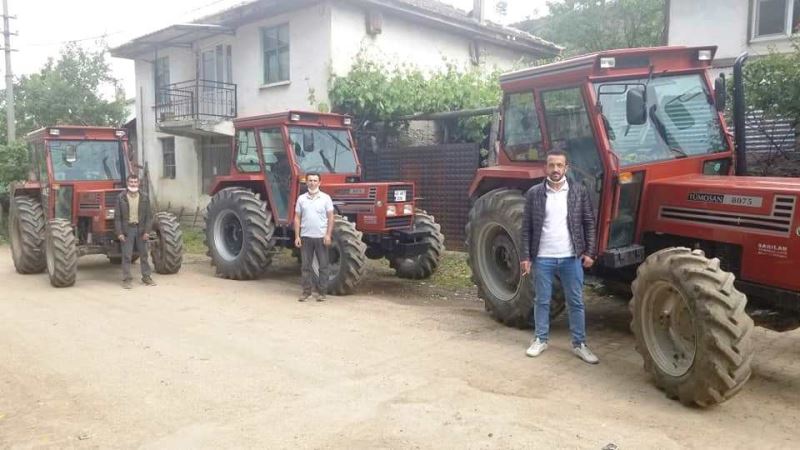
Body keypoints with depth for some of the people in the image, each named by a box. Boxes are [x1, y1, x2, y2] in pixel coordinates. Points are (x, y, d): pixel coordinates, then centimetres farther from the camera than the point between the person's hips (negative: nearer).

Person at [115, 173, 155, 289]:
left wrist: (146, 231, -4)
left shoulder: (144, 197, 4)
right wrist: (119, 233, -8)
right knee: (126, 256, 1)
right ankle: (126, 280, 7)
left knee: (144, 254, 10)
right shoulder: (121, 197, -1)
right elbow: (117, 217, -1)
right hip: (127, 230, -2)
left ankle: (146, 277, 20)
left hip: (140, 229, 2)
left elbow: (148, 216, 4)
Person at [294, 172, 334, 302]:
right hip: (306, 237, 2)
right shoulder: (301, 199, 6)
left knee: (323, 266, 2)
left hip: (321, 237, -2)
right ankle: (306, 291, 15)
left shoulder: (325, 198, 0)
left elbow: (330, 217, -1)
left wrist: (328, 235, -10)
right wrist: (297, 236, -1)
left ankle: (321, 292, 11)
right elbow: (297, 218, 6)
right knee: (306, 266, 7)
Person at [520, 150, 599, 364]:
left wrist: (589, 252, -3)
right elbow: (527, 227, 1)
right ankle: (541, 339, 24)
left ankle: (579, 344, 18)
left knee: (576, 302, 7)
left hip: (572, 257, 1)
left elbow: (589, 224, 4)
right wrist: (526, 256, -3)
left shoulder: (579, 192, 2)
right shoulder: (534, 193, 0)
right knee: (542, 301, 10)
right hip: (543, 258, 0)